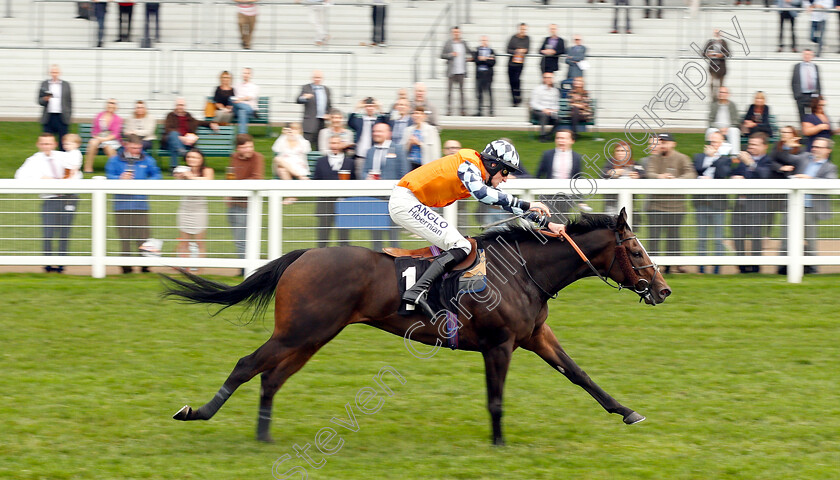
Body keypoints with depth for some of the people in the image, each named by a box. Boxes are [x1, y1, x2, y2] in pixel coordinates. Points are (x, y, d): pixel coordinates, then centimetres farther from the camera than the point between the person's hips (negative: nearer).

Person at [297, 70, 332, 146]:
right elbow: (299, 100, -11)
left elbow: (329, 105, 24)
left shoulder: (326, 90, 17)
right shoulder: (306, 88, 1)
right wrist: (304, 97, -33)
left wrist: (327, 114, 6)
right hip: (310, 122, -5)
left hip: (323, 122, 5)